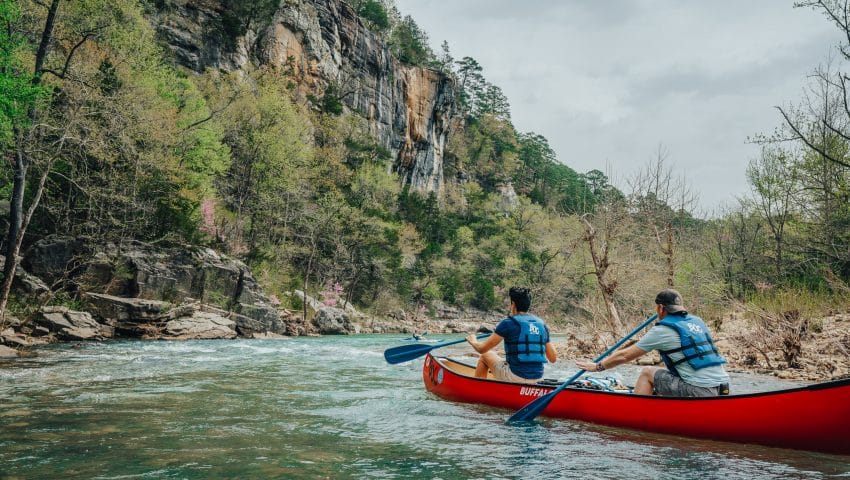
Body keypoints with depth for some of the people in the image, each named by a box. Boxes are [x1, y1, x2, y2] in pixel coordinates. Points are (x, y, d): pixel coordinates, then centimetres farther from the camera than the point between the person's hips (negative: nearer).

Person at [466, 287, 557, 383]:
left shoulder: (508, 323, -10)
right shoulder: (542, 325, 6)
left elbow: (482, 349, -7)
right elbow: (553, 359, 9)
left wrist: (473, 341, 15)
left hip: (515, 378, -6)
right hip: (537, 379, 6)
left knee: (485, 356, 17)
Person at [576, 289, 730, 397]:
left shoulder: (662, 330, -6)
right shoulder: (697, 321, 13)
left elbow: (625, 356, 1)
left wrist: (597, 366, 12)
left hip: (701, 392, -8)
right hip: (723, 388, 8)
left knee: (647, 373, 5)